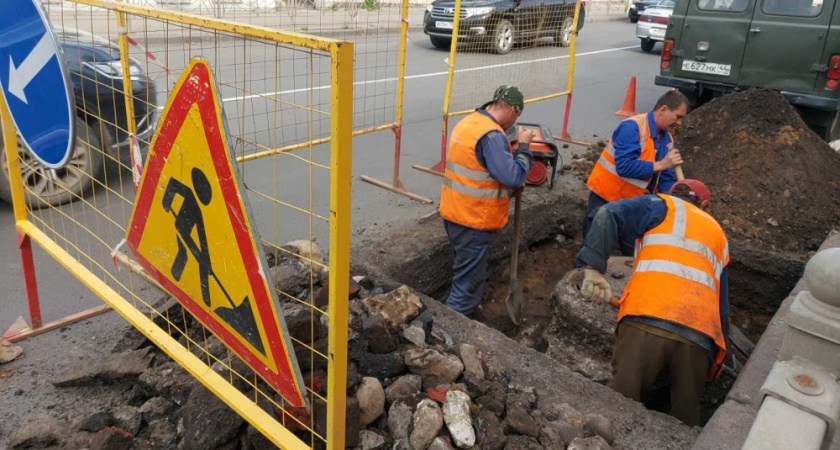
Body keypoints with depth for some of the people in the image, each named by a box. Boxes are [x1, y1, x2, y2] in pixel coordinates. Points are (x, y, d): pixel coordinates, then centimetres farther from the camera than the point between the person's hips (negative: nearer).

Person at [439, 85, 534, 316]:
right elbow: (513, 177, -25)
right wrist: (523, 146, -11)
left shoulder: (468, 122, 9)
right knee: (468, 283, 1)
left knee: (465, 274, 25)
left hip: (455, 212, 10)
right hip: (474, 219, -10)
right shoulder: (492, 135, -21)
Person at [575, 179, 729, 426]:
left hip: (647, 321, -4)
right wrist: (721, 336, 41)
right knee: (685, 423, 14)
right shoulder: (719, 234, 34)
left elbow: (608, 215, 0)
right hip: (700, 336, 5)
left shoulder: (662, 205, 20)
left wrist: (593, 268, -6)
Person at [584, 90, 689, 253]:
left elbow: (666, 179, 3)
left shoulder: (667, 139, 2)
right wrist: (661, 165, -25)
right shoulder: (632, 127, -21)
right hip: (605, 198, -7)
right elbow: (624, 166, -31)